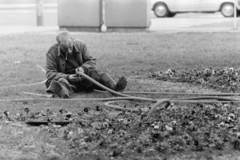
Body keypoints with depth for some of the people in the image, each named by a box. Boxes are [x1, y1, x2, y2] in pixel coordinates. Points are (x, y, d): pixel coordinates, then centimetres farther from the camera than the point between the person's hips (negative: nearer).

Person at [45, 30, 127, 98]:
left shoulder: (81, 45, -1)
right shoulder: (51, 53, -11)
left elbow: (91, 61, 6)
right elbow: (50, 73, -13)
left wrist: (83, 68, -17)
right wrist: (67, 77, -28)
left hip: (83, 77, 4)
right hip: (67, 79, -3)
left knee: (97, 73, -24)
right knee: (61, 81, -38)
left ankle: (114, 87, -49)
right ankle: (64, 92, -75)